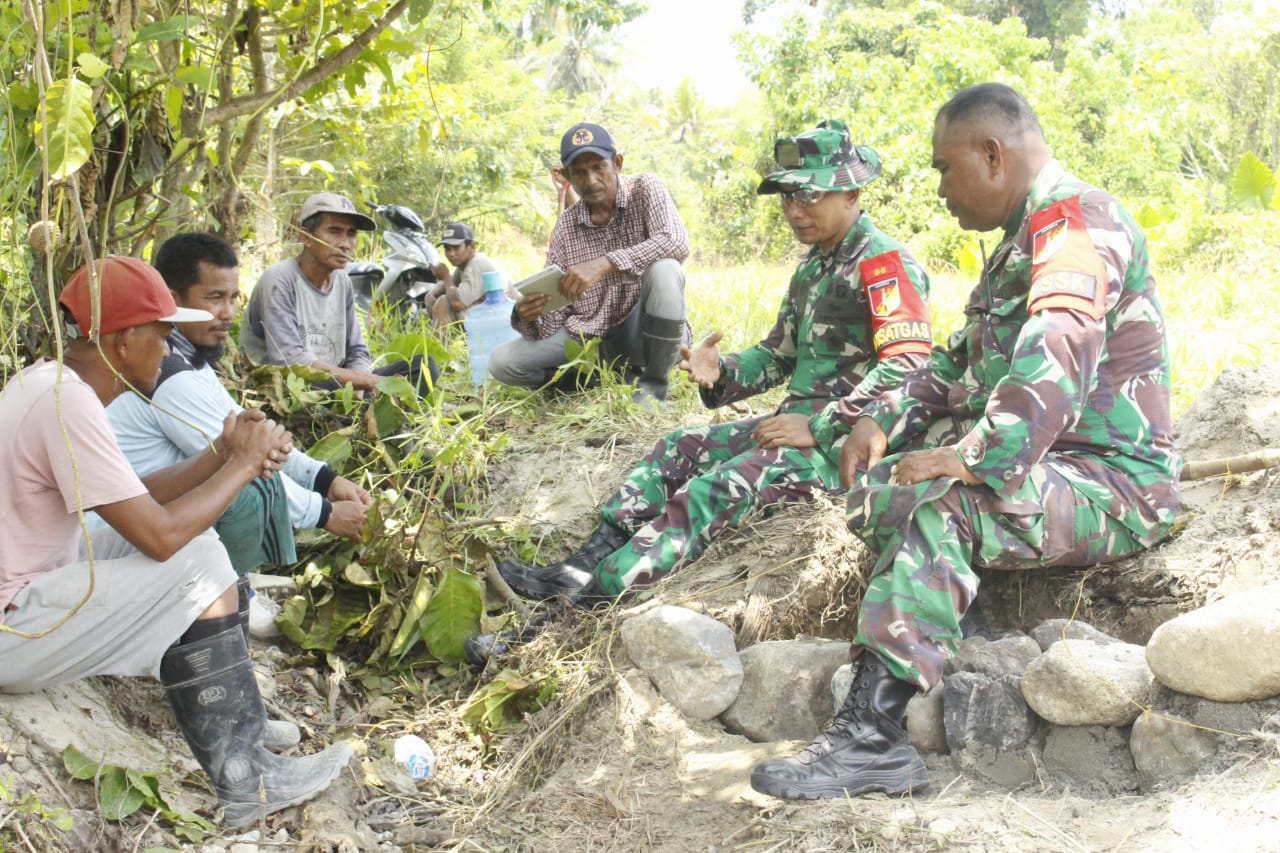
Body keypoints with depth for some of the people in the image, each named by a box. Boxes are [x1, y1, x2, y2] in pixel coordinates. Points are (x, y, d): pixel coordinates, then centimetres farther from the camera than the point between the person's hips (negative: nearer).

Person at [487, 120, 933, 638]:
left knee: (727, 482, -28)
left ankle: (589, 596, -34)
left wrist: (819, 426, -24)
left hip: (847, 440, -10)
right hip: (801, 422, 10)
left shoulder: (886, 264, -12)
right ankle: (582, 567, -14)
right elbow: (778, 356, 23)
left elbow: (908, 367, -23)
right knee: (679, 450, -1)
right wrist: (721, 374, 2)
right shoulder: (811, 268, 18)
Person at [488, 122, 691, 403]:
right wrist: (529, 314, -28)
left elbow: (678, 244, -29)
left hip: (641, 328, -3)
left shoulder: (644, 188, -9)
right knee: (501, 362, -13)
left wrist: (606, 263, -39)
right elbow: (552, 304, -3)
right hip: (589, 331, 4)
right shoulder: (566, 224, 0)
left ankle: (654, 383, -16)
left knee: (664, 269, -35)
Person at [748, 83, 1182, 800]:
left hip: (1114, 485, -11)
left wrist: (971, 458, -34)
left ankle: (872, 735, -32)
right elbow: (965, 362, 22)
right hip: (1057, 466, 11)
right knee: (881, 471, 9)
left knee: (935, 503, -31)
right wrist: (886, 419, 7)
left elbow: (1051, 369, -33)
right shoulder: (1027, 235, 19)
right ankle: (939, 633, -2)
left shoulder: (1074, 219, -15)